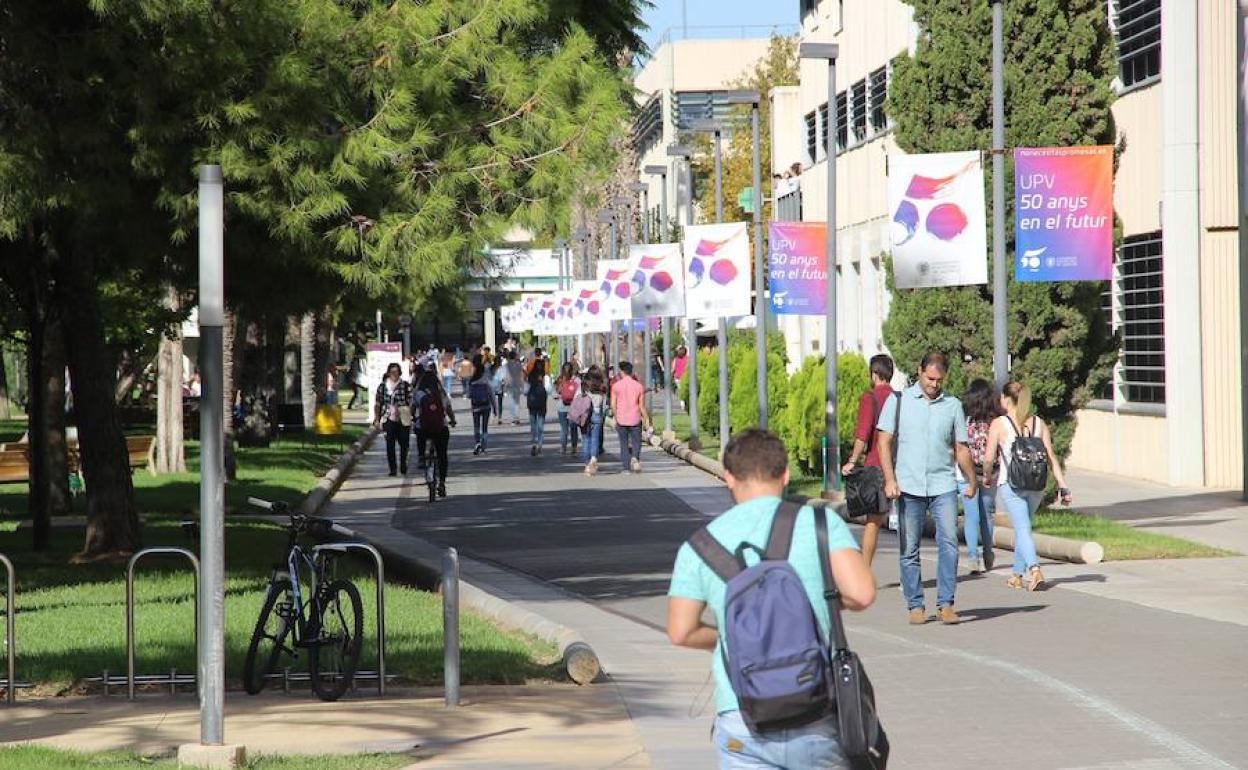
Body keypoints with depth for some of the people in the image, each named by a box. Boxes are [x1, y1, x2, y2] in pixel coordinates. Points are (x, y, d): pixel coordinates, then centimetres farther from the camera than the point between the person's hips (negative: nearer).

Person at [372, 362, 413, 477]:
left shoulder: (406, 386, 1)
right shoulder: (383, 386, 5)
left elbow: (410, 403, 2)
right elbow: (377, 404, 9)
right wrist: (376, 419, 5)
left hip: (403, 419, 0)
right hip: (388, 419, 0)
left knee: (404, 443, 7)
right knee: (390, 444, -4)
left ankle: (403, 465, 29)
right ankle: (392, 469, 1)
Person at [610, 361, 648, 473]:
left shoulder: (616, 386, -3)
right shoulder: (639, 386, -2)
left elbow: (613, 405, -3)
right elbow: (642, 406, -1)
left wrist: (615, 417, 11)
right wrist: (646, 419, 9)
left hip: (621, 419, 0)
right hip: (635, 419, 0)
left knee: (624, 444, 10)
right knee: (636, 442, 10)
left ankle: (627, 467, 7)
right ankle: (635, 457, -17)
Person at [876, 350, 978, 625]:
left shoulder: (953, 406, 10)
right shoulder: (898, 401, 4)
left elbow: (960, 448, 17)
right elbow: (885, 442, 2)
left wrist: (972, 481, 18)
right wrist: (890, 479, -7)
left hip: (944, 486, 1)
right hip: (908, 487, -1)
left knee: (949, 543, -10)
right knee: (909, 550, 1)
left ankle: (946, 604, -6)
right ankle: (915, 606, 9)